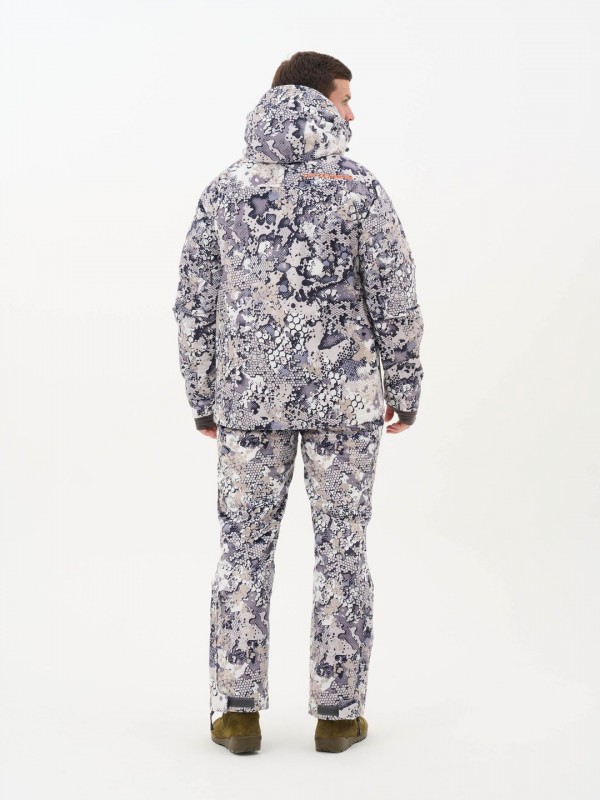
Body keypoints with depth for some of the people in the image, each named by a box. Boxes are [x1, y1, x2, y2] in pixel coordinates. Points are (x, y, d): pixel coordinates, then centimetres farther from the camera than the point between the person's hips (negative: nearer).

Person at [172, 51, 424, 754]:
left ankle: (238, 712, 13)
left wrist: (203, 399, 12)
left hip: (249, 394, 2)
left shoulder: (225, 189, 1)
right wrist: (405, 388, 6)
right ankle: (338, 714, 14)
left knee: (244, 545, 11)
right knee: (341, 549, 8)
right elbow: (395, 302, -7)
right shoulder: (357, 189, -8)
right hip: (343, 393, -2)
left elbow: (194, 306, 3)